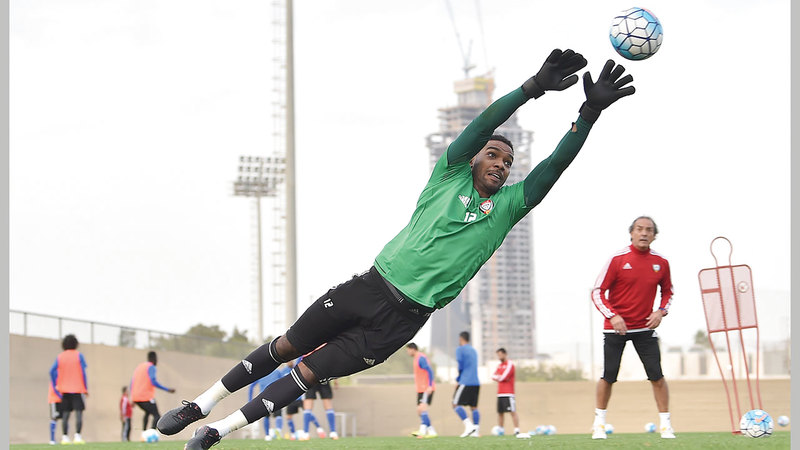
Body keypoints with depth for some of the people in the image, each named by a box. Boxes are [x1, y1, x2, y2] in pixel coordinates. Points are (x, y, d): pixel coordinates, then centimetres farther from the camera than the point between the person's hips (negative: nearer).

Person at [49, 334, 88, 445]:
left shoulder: (60, 357, 7)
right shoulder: (78, 355, -2)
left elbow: (52, 371, -1)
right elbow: (83, 372, -7)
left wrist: (56, 387, 4)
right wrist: (85, 388, -2)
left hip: (65, 390, 3)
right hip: (78, 389, -3)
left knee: (65, 415, 6)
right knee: (79, 413, -4)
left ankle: (65, 437, 2)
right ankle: (77, 436, -15)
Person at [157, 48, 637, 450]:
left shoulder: (507, 207, 7)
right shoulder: (450, 175, 3)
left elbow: (555, 166, -4)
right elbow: (483, 125, -11)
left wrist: (591, 112, -15)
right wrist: (535, 87, -24)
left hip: (403, 319, 0)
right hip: (372, 285, 0)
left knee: (308, 374, -2)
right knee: (286, 347, 7)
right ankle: (200, 406, 22)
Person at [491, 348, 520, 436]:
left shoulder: (510, 364, -5)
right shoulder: (499, 365, 19)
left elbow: (504, 377, -14)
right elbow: (493, 376, 11)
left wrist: (497, 377, 3)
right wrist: (500, 377, -7)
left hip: (508, 393, -8)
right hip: (500, 393, 8)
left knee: (512, 411, -10)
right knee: (500, 412, 9)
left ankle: (517, 429, -13)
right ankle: (500, 429, 15)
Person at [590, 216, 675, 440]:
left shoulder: (660, 263, 2)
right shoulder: (618, 260, -9)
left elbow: (667, 292, 17)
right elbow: (597, 292, -7)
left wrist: (661, 312, -2)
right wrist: (612, 315, -19)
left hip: (645, 327, 2)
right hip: (616, 327, -2)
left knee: (657, 376, -6)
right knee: (608, 377, 2)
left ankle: (666, 425, 3)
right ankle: (599, 423, 19)